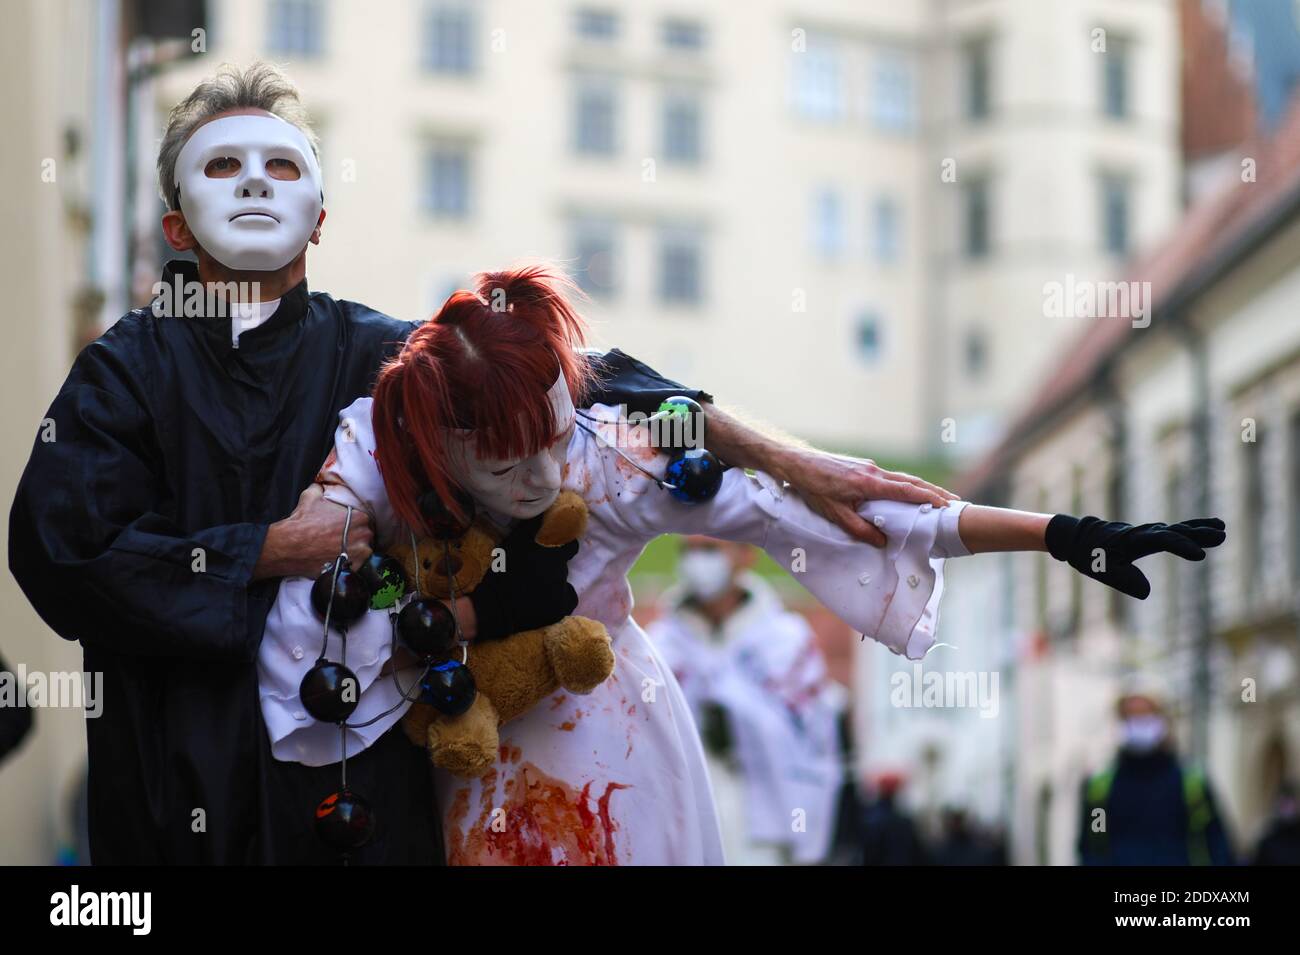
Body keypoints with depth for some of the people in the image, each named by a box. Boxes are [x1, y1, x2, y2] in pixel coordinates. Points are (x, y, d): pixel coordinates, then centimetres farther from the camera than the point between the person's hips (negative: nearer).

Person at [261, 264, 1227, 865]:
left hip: (611, 759, 1)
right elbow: (303, 645, -34)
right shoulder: (371, 457, -27)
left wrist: (1064, 533, -29)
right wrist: (493, 612, -32)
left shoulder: (617, 458, -25)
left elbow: (808, 508, -26)